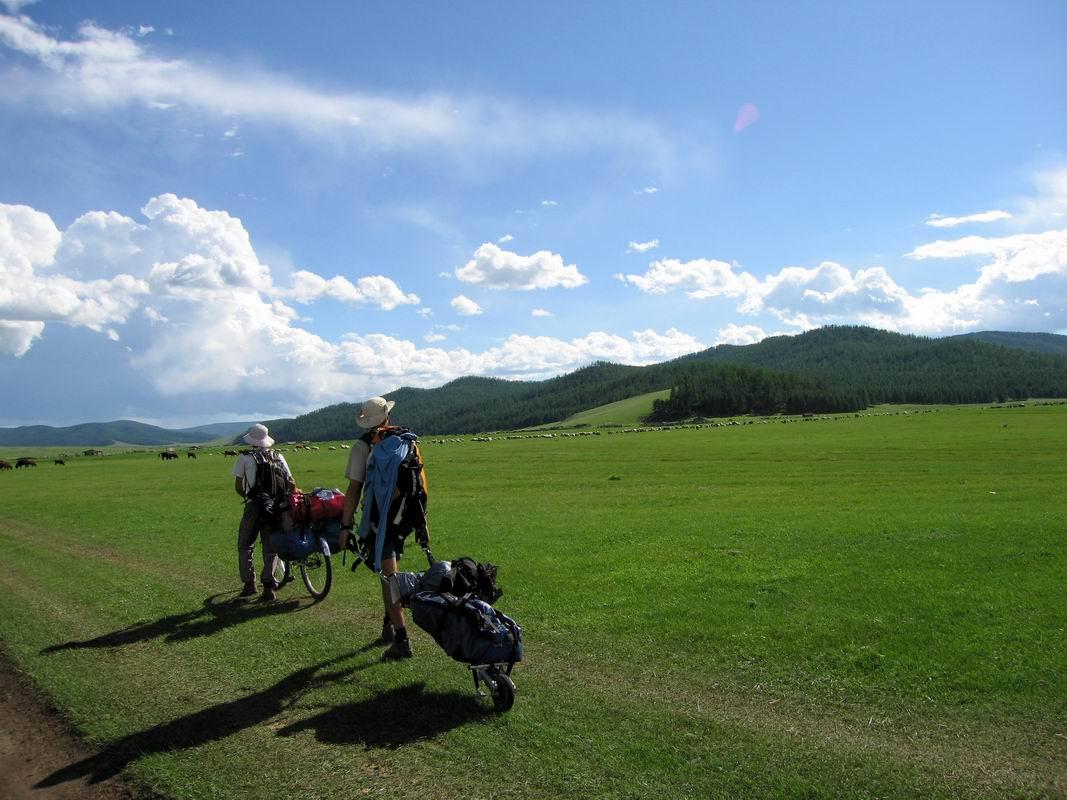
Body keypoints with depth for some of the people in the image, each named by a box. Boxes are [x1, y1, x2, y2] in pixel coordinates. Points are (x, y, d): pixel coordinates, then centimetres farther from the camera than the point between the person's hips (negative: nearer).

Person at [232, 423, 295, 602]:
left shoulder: (245, 457, 1)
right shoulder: (278, 456, 10)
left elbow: (238, 487, 3)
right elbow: (292, 485, 8)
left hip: (254, 508, -3)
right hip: (276, 508, 3)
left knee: (244, 546, 14)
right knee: (270, 548, 11)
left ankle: (249, 583, 13)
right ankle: (269, 586, 3)